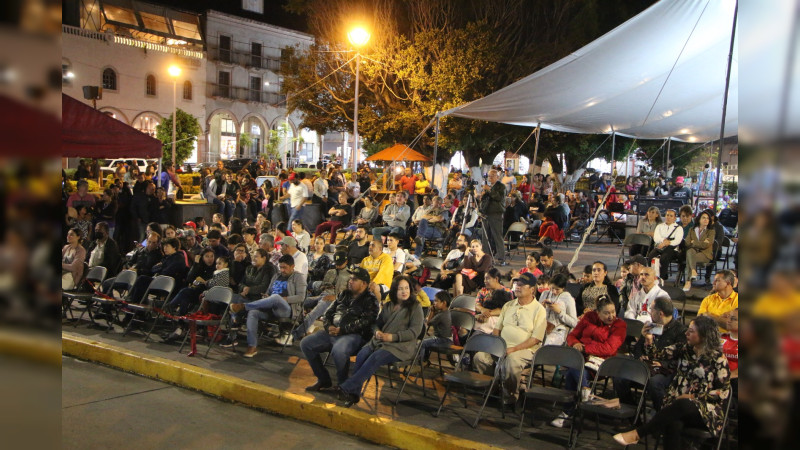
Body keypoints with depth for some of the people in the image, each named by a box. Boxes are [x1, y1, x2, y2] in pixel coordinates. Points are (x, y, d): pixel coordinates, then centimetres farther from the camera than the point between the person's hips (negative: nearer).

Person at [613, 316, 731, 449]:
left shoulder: (718, 358, 0)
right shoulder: (684, 348, 13)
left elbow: (724, 391, -2)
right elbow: (658, 354, 7)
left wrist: (695, 396, -8)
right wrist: (649, 340, -12)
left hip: (704, 407, -3)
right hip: (677, 402, 3)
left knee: (683, 404, -39)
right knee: (674, 425, -35)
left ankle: (637, 434, -34)